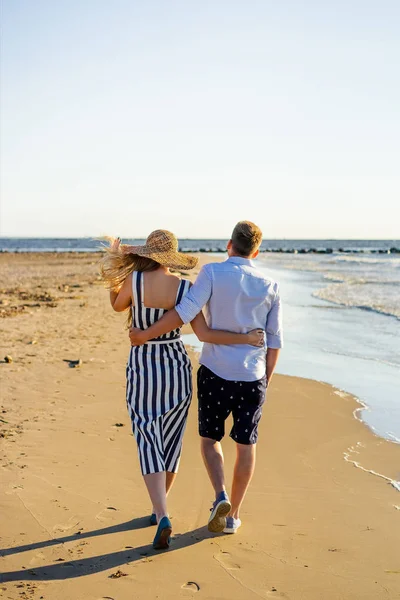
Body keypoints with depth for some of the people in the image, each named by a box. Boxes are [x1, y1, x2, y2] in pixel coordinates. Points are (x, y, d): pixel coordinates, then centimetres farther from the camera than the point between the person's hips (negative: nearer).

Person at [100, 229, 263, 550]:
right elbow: (205, 334, -15)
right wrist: (247, 337, -7)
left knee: (149, 445, 0)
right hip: (177, 367, 2)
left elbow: (118, 306, 9)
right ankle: (159, 509, 32)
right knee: (170, 440, 17)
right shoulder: (185, 288, -9)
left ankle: (162, 517, -17)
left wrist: (113, 276, 21)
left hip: (142, 369, -2)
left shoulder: (134, 280, -12)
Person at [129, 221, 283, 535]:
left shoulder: (213, 273, -8)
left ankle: (221, 497, -3)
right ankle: (232, 515, 20)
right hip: (252, 379, 2)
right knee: (246, 445, 13)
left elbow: (185, 312, -20)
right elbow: (274, 341, 3)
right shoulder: (270, 286, 2)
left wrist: (145, 334, -11)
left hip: (216, 373, -2)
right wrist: (266, 380, 13)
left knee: (210, 439, 17)